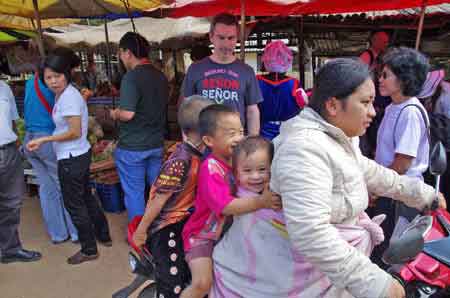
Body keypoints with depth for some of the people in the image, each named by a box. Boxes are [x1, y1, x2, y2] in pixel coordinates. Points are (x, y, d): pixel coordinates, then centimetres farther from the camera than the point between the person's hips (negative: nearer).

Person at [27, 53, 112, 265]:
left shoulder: (69, 97, -21)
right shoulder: (62, 94, 7)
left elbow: (75, 133, -24)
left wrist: (43, 140, -22)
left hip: (71, 159, -10)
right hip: (79, 155, 10)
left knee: (74, 204, 5)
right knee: (85, 197, 22)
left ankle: (89, 250, 20)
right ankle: (103, 236, 38)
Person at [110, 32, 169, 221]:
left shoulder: (131, 77, -17)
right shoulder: (161, 77, 7)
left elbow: (128, 114, -24)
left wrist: (115, 114, -4)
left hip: (132, 148, -7)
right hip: (157, 145, 7)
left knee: (134, 194, 7)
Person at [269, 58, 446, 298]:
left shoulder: (338, 136, 5)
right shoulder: (305, 147, -31)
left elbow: (365, 170, 21)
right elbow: (310, 233, -38)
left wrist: (420, 193, 25)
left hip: (340, 250, 10)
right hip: (321, 271, -10)